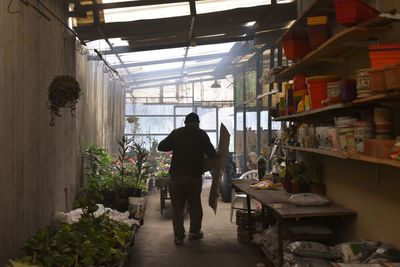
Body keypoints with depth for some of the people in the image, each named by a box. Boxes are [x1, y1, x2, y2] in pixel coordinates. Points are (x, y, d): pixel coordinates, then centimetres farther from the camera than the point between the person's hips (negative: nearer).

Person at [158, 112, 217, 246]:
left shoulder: (176, 133, 3)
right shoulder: (201, 134, -1)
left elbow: (161, 147, 8)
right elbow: (212, 154, -2)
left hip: (176, 176, 1)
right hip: (194, 176, -1)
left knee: (177, 206, 8)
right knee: (195, 204, 17)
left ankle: (178, 236, 7)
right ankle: (194, 232, 24)